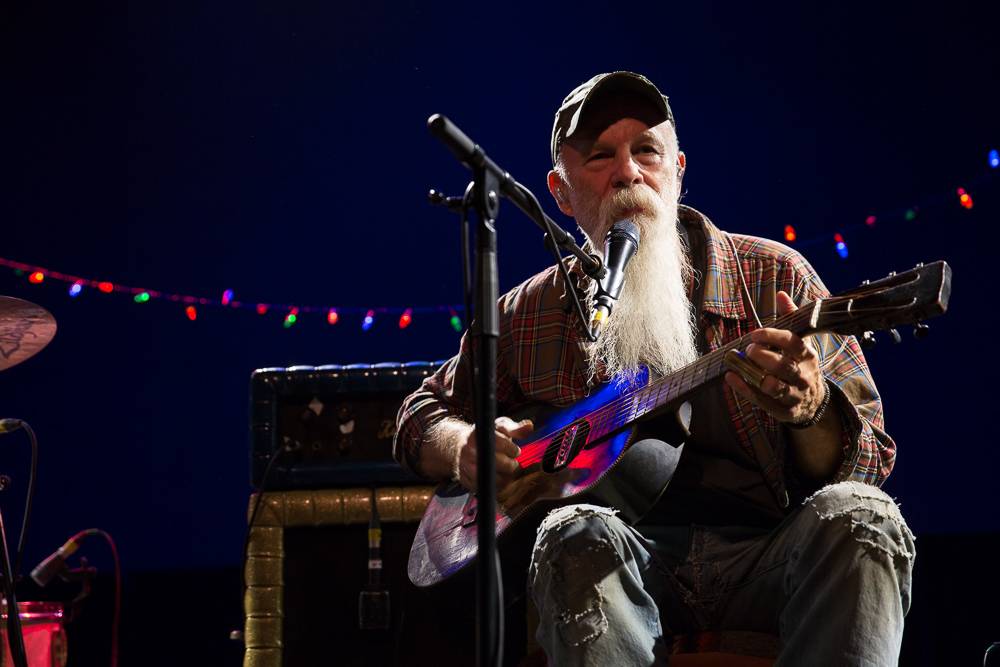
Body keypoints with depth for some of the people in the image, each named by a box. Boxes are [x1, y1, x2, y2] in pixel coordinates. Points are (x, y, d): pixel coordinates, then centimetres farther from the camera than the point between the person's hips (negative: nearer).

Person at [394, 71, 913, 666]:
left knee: (858, 518, -32)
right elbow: (422, 415, 24)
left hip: (763, 558, 0)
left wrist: (810, 411, -23)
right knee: (580, 536, -34)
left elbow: (868, 469, 2)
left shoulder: (774, 276, 5)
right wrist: (464, 447, -1)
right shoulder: (529, 314, 11)